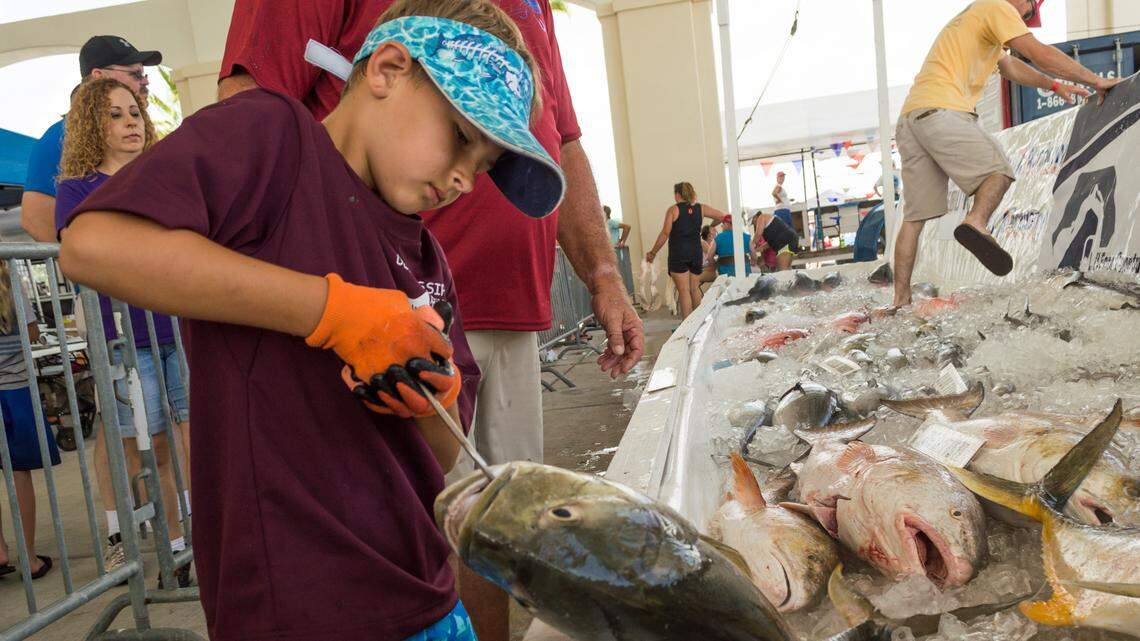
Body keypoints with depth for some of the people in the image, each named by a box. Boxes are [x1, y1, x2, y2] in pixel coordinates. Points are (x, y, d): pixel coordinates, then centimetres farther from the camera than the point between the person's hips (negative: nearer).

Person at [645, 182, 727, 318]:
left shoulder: (673, 210, -4)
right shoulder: (700, 208, 7)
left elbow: (665, 234, -7)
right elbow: (722, 216, 8)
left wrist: (652, 253, 0)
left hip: (678, 253, -4)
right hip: (696, 253, 4)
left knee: (684, 291, -2)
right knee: (695, 289, 16)